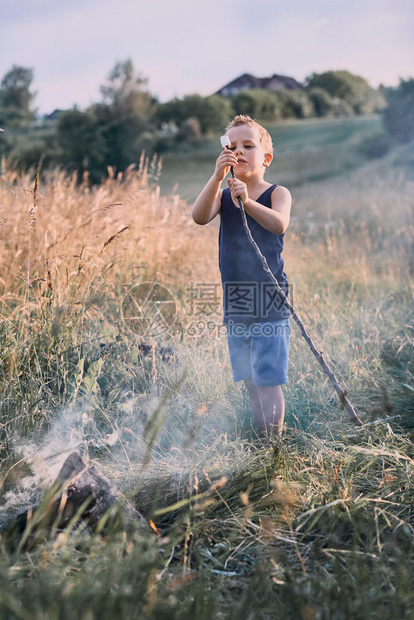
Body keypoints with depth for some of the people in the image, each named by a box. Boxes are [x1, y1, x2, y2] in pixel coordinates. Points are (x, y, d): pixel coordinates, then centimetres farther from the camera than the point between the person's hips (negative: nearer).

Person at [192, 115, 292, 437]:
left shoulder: (277, 193, -3)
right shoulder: (223, 195, 6)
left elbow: (279, 224, -25)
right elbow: (200, 217, -15)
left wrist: (247, 201, -39)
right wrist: (218, 176, -26)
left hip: (269, 300, -4)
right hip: (235, 302, 5)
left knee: (267, 379, -6)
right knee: (250, 381, 13)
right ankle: (263, 441, 26)